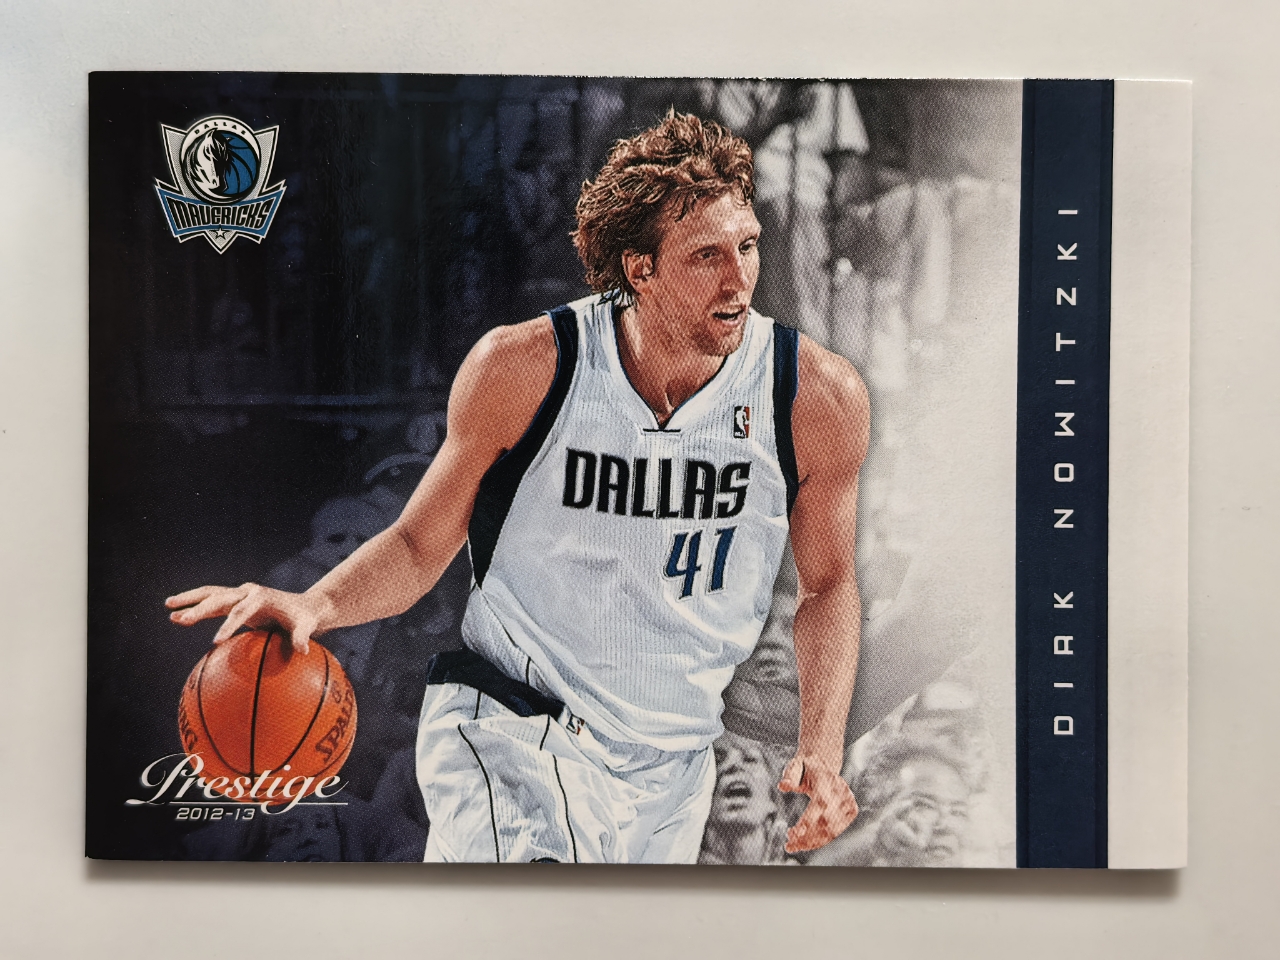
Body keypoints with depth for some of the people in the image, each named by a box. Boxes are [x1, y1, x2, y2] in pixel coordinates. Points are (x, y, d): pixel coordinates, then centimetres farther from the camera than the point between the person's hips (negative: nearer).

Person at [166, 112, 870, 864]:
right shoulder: (524, 368, -14)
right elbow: (421, 546, -2)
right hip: (507, 735, -3)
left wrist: (823, 751, -6)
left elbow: (828, 586, 4)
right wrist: (314, 607, -21)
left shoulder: (819, 396, -11)